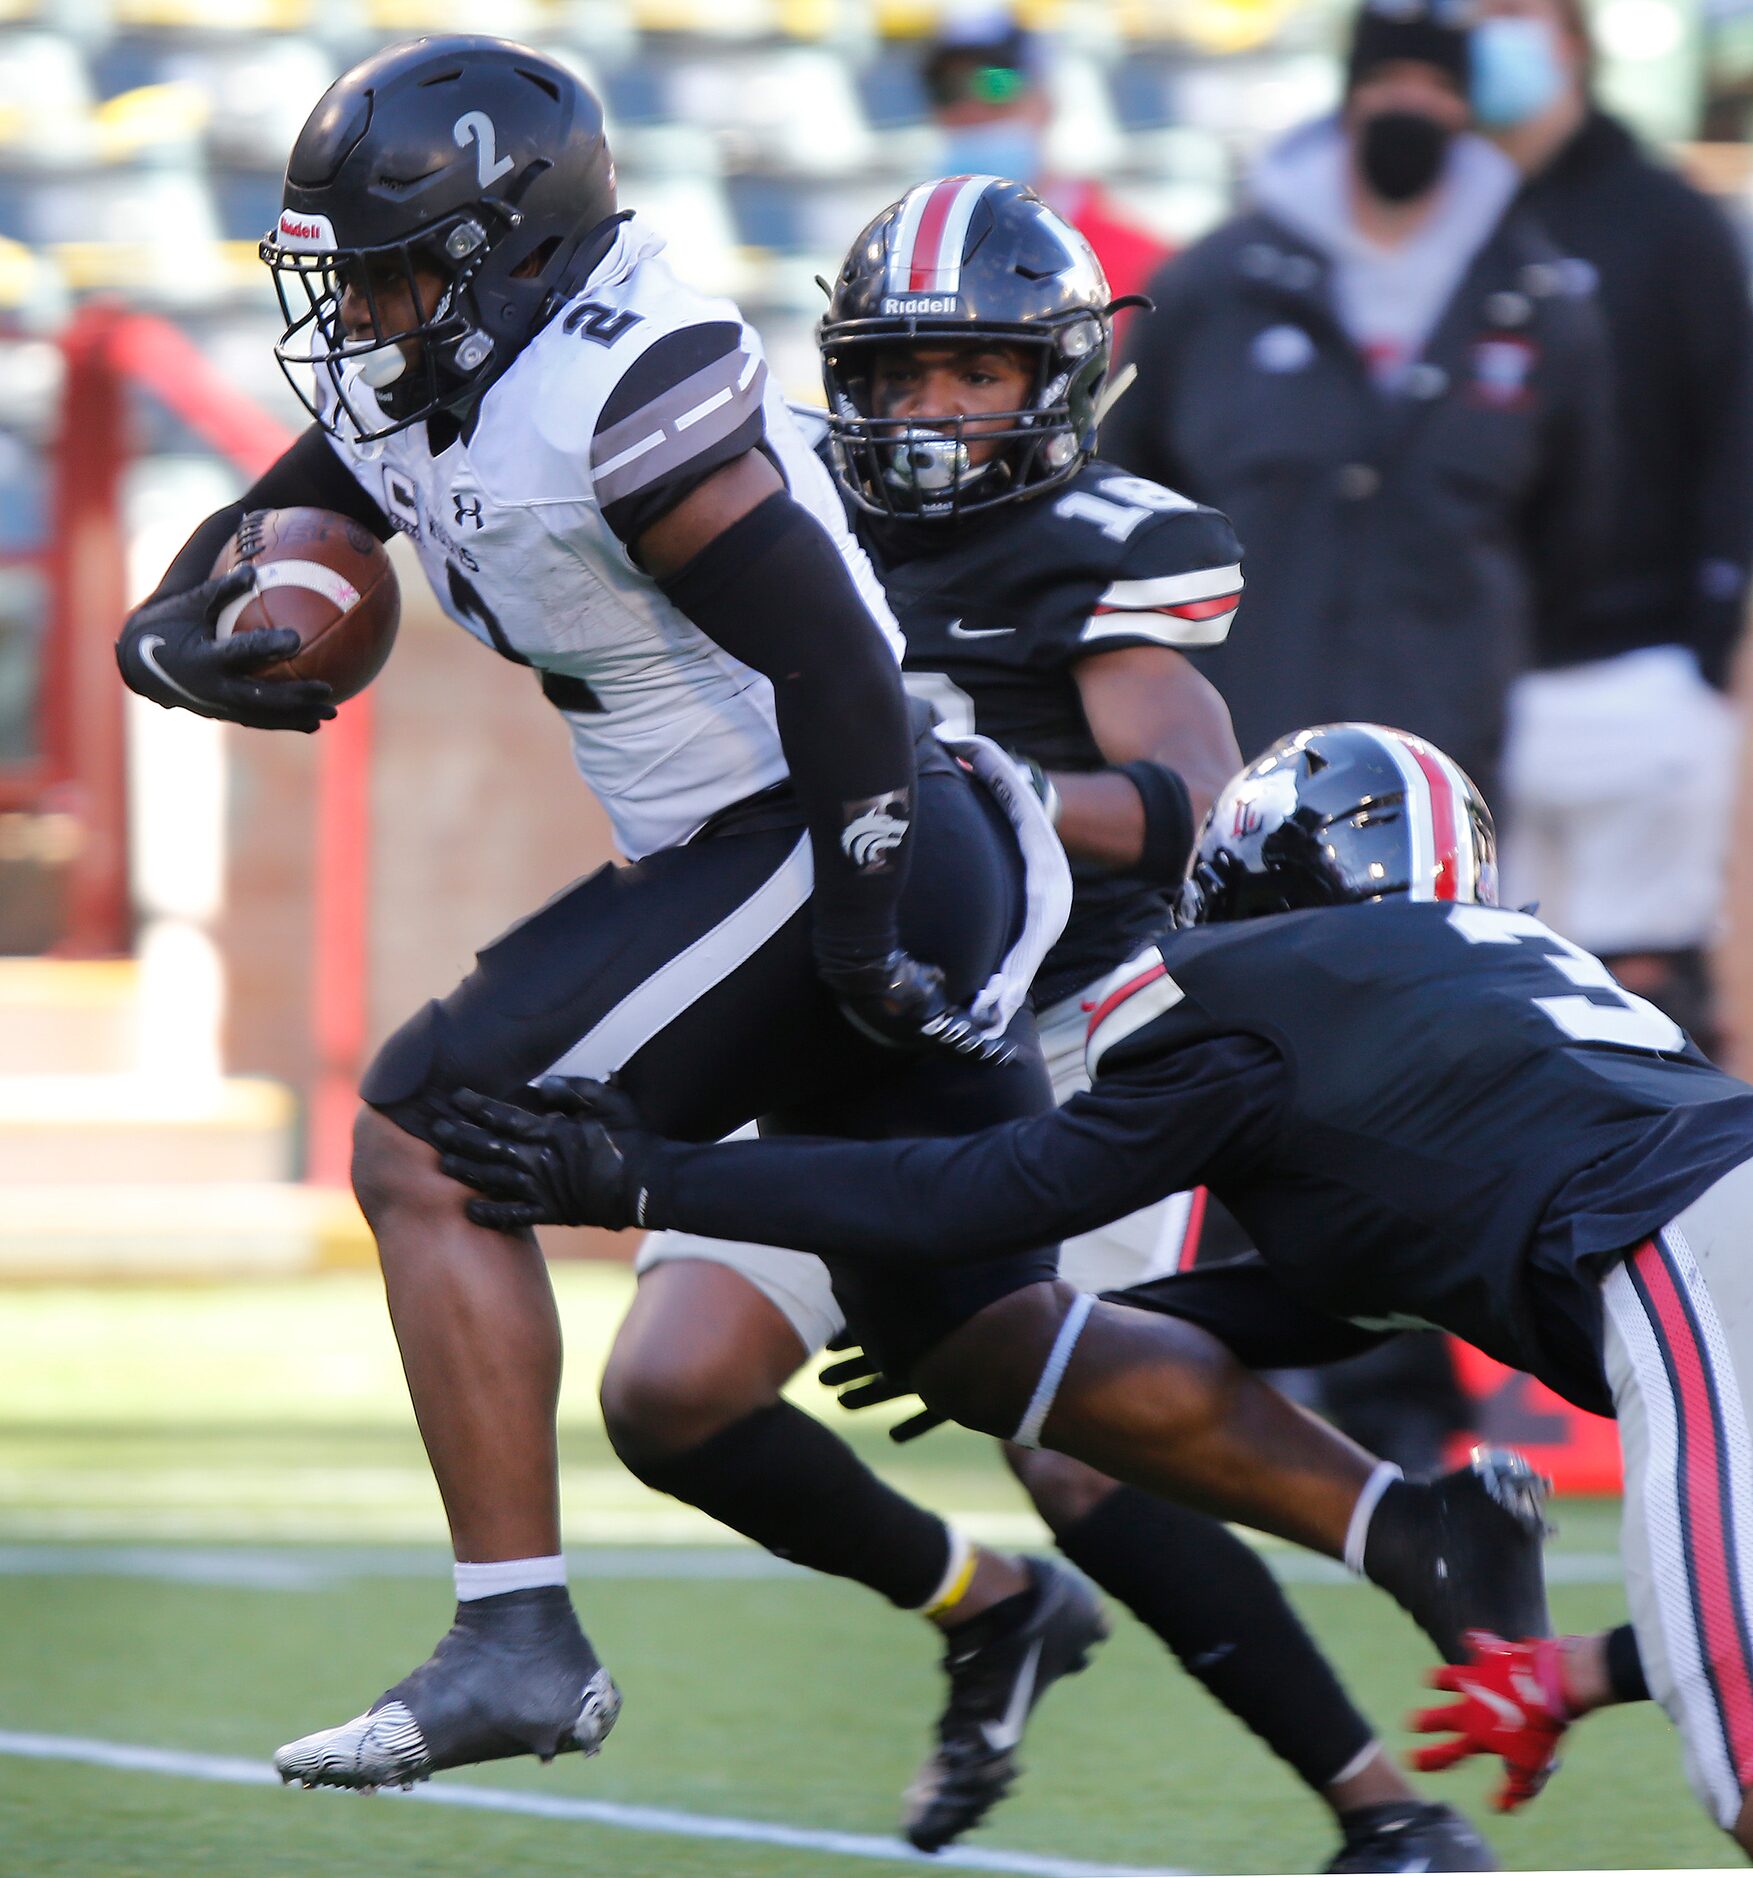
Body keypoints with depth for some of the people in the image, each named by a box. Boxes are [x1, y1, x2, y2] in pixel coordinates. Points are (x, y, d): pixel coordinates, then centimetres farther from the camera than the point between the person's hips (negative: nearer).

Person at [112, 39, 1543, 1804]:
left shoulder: (626, 389, -20)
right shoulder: (406, 401, 8)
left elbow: (829, 657, -22)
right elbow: (232, 548, 17)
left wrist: (862, 918, -21)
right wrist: (178, 639, -6)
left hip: (823, 850, -10)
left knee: (427, 1144, -11)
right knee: (985, 1341, 15)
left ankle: (517, 1640, -13)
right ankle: (1419, 1533, 15)